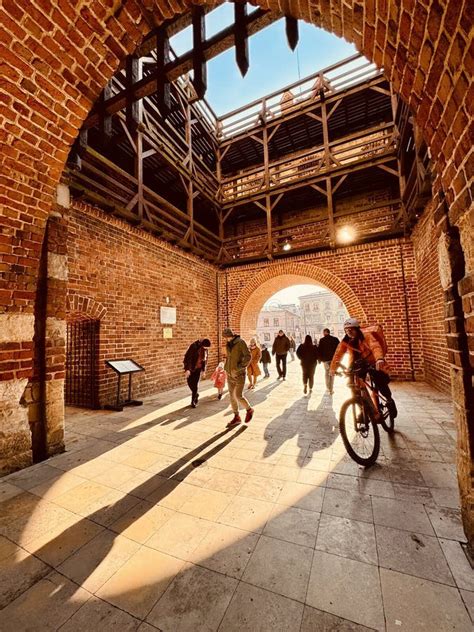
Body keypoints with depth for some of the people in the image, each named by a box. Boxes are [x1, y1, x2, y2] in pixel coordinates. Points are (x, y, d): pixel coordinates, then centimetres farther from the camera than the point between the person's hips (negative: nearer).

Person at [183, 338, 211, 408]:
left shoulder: (205, 349, -5)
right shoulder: (194, 347, -23)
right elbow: (188, 358, -22)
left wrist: (203, 369, 9)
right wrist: (187, 369, -25)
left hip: (198, 368, 3)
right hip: (190, 368, -3)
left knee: (196, 384, -2)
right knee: (190, 383, 1)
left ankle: (193, 401, 12)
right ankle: (196, 394, 31)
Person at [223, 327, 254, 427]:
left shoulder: (241, 342, -12)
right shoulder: (228, 344, 8)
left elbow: (248, 356, -17)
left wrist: (238, 368, -23)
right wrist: (226, 368, 9)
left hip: (239, 374, -7)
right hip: (230, 374, 7)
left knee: (238, 396, -7)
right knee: (232, 396, 10)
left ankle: (249, 410, 22)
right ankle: (236, 417, 25)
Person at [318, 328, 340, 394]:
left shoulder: (322, 340, -6)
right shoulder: (335, 339, 0)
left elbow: (319, 350, -5)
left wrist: (319, 359, 6)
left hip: (325, 359, -1)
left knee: (327, 373, 15)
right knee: (332, 373, 9)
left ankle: (328, 388, 17)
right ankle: (331, 389, 7)